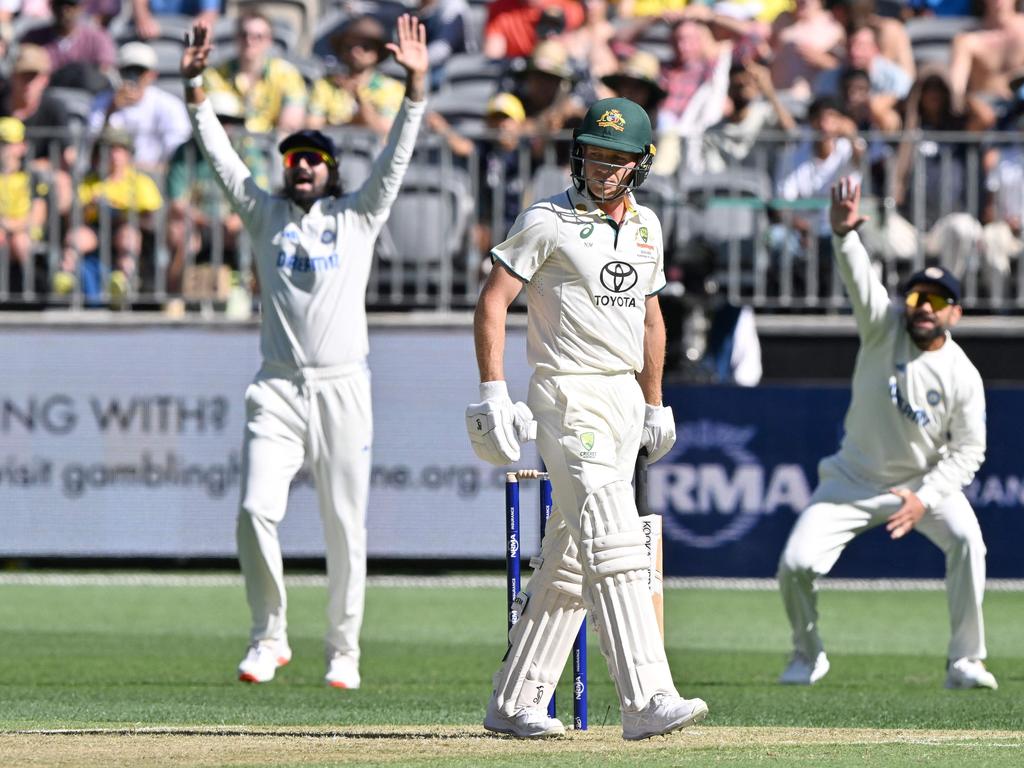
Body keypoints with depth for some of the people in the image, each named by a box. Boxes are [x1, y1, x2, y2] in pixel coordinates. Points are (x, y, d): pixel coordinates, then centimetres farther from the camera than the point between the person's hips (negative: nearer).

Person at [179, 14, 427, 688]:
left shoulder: (358, 217, 10)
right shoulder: (266, 215, 14)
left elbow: (396, 158, 1)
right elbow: (222, 155, 9)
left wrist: (416, 87, -11)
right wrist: (196, 87, -1)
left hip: (343, 389, -1)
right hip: (278, 389, 1)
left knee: (346, 524, 0)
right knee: (256, 510, -14)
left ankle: (344, 650, 9)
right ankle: (270, 638, -1)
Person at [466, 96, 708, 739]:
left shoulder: (645, 226, 13)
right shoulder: (548, 222, -8)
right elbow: (493, 301, -9)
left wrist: (655, 404, 23)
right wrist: (493, 392, -18)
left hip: (626, 396, 8)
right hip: (571, 398, -8)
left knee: (570, 561, 10)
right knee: (615, 547, -18)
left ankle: (515, 702, 17)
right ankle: (648, 702, -26)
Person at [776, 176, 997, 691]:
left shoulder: (962, 376, -12)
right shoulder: (884, 327, -11)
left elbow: (967, 451, -10)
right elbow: (859, 277, -29)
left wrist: (924, 498, -24)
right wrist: (843, 233, -49)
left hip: (927, 479, -1)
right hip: (856, 477, 1)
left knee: (966, 538, -28)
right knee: (795, 564, -12)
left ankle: (965, 662, -18)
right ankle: (808, 655, 17)